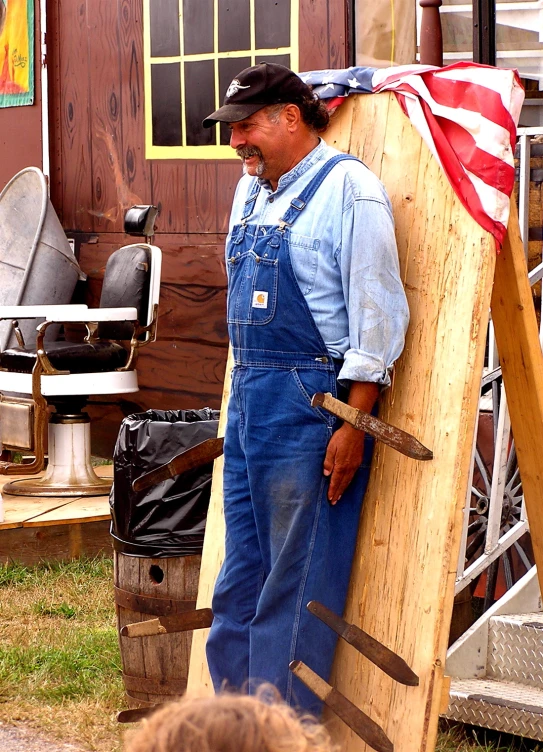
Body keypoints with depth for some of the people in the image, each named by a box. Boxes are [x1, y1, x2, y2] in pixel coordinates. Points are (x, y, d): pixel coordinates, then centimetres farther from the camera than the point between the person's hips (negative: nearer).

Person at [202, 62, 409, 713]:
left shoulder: (347, 186, -9)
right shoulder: (251, 191, 16)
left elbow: (377, 312, -14)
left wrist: (354, 424, -17)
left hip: (311, 403, -9)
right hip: (248, 401, 9)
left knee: (298, 586, -4)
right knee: (240, 582, 11)